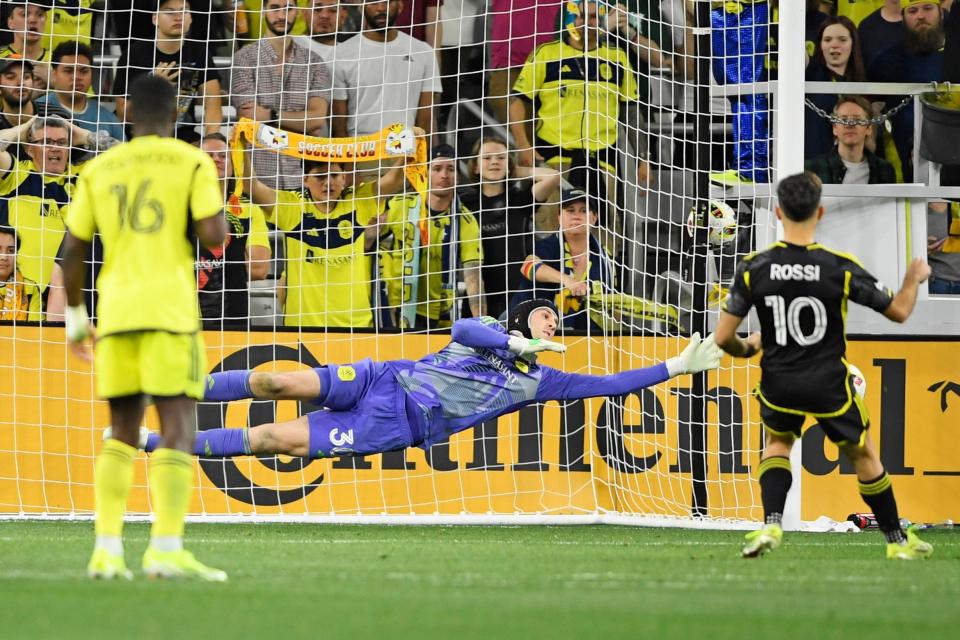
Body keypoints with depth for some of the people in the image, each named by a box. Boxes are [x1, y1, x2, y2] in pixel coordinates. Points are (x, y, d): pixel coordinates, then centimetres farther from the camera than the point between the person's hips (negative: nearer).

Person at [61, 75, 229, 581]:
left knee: (123, 431, 12)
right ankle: (167, 548, -16)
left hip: (115, 312, 4)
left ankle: (107, 549, 4)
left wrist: (75, 315, 22)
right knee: (178, 426, -4)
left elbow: (72, 250, 12)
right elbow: (213, 235, -10)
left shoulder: (99, 169, 12)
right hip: (170, 311, -4)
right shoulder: (193, 163, 1)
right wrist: (190, 222, 13)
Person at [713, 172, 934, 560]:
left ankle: (770, 525, 7)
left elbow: (723, 338, -7)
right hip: (829, 384, -1)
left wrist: (747, 349, 18)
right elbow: (899, 311, -4)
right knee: (864, 456, 20)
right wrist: (914, 279, 18)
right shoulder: (840, 268, -15)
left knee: (777, 442, 29)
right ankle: (897, 541, 31)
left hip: (778, 384, 1)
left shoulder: (754, 268, -11)